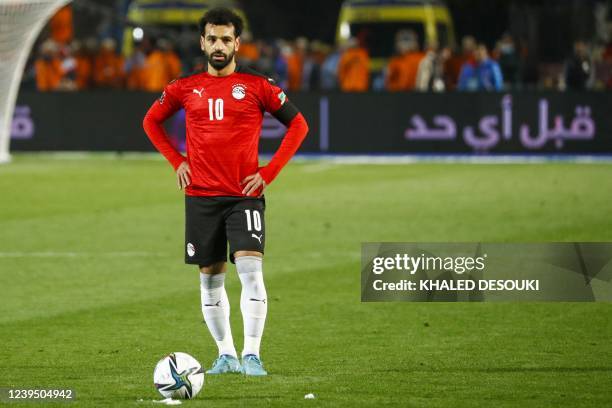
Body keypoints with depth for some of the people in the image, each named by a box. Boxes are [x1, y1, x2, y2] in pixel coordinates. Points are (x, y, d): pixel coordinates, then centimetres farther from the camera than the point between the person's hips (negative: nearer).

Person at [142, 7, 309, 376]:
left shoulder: (257, 86, -1)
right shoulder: (185, 89, 6)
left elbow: (298, 125, 3)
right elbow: (152, 121, 22)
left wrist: (268, 172, -4)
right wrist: (177, 161, 8)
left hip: (245, 196, -3)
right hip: (200, 197, 3)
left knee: (251, 270, -16)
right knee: (210, 278, 7)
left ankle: (252, 355, -16)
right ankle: (226, 355, 17)